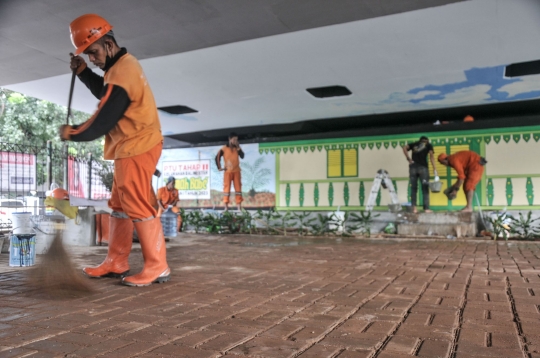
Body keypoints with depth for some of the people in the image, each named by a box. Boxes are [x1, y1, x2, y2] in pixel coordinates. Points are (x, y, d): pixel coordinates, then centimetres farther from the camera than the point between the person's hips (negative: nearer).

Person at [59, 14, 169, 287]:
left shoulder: (121, 72, -19)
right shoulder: (124, 63, 13)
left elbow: (104, 118, -18)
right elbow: (104, 92, 25)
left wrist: (72, 133, -4)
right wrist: (82, 71, 12)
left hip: (137, 147, -11)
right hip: (132, 147, 11)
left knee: (136, 206, -9)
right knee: (120, 205, 13)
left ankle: (157, 268, -3)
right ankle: (116, 263, 21)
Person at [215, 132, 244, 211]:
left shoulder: (237, 148, 9)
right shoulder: (224, 148, -2)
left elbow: (242, 156, -4)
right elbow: (217, 158, -2)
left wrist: (238, 147, -11)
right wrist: (219, 167, -7)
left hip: (236, 171, 3)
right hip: (228, 171, -3)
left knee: (238, 188, 0)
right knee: (227, 188, -2)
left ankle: (239, 207, 1)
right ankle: (226, 206, 1)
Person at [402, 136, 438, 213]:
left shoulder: (414, 144, 24)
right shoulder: (428, 145, 18)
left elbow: (404, 147, 4)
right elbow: (431, 156, 2)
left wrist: (408, 159, 2)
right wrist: (434, 169, -1)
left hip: (413, 167, 2)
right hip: (423, 167, -2)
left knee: (413, 188, 5)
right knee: (425, 188, 3)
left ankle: (414, 208, -2)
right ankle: (426, 208, 1)